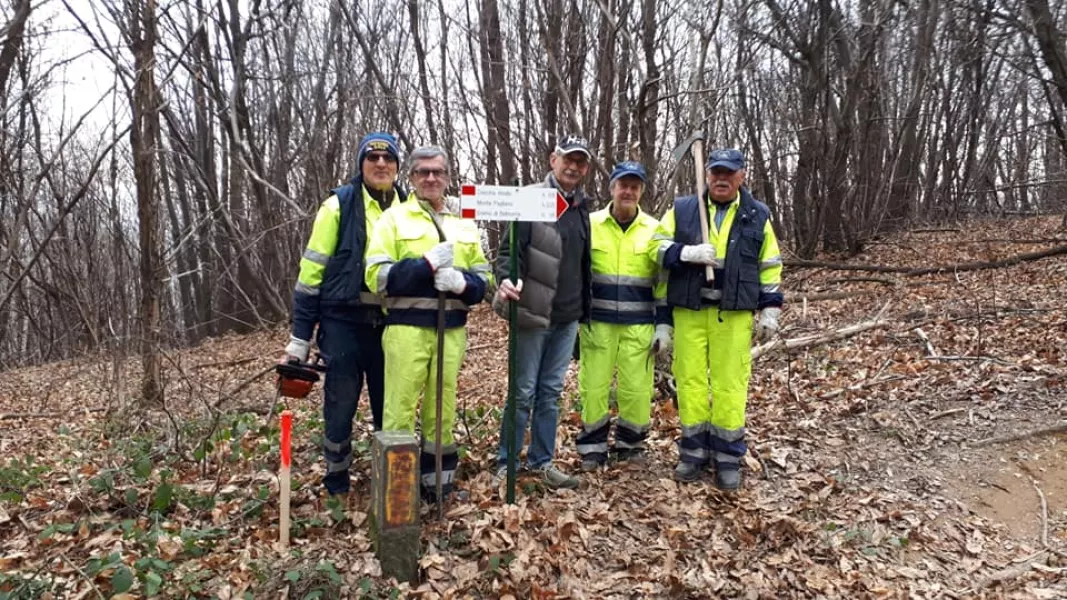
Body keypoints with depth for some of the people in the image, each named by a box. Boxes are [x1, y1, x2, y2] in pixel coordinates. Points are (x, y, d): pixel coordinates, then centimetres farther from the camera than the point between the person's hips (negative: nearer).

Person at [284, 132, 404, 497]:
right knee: (340, 405, 5)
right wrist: (299, 338, -6)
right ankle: (336, 481, 23)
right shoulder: (339, 205, -4)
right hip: (344, 320, -3)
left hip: (392, 323, 3)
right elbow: (312, 270, -4)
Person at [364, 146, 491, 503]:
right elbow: (377, 276, -8)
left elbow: (483, 278, 11)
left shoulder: (464, 224, 16)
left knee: (443, 407, 11)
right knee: (401, 408, -4)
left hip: (452, 330, 4)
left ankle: (438, 478, 23)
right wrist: (427, 265, -17)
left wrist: (461, 283, -11)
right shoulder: (393, 218, 3)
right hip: (407, 328, -4)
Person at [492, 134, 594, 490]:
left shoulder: (581, 207, 11)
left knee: (551, 392, 12)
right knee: (523, 392, 2)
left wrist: (585, 307, 18)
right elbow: (510, 249, -14)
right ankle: (505, 464, 14)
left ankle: (542, 460, 23)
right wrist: (507, 279, -34)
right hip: (534, 314, -6)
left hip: (568, 318, 6)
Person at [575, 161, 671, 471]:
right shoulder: (589, 224, 1)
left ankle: (631, 444, 22)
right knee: (593, 386, 2)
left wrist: (664, 325, 1)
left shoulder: (655, 229, 4)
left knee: (637, 388, 3)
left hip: (639, 325, 1)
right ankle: (592, 447, 17)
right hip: (596, 322, 0)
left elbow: (665, 282, 6)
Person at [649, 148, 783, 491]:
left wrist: (770, 309, 6)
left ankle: (728, 457, 11)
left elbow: (769, 267, 11)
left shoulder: (757, 216, 8)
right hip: (689, 310, 1)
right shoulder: (682, 209, 6)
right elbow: (656, 246, 2)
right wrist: (687, 253, -16)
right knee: (690, 380, 4)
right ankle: (694, 452, 16)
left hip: (734, 313, 0)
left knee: (730, 384, 1)